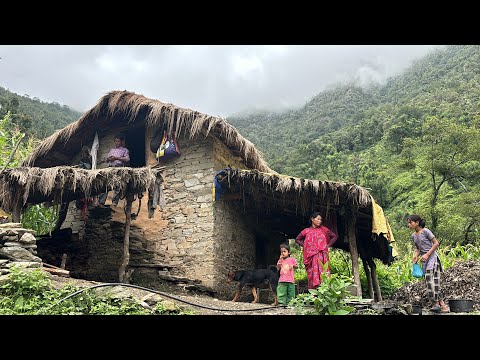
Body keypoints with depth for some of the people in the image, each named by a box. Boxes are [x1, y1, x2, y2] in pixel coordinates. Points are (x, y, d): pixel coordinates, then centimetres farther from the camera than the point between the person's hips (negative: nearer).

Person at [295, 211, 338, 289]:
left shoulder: (324, 229, 9)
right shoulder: (307, 231, 7)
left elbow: (335, 236, 16)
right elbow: (297, 239, 18)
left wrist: (328, 245, 7)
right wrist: (305, 246, 6)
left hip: (322, 256, 0)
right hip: (312, 256, 0)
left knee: (323, 273, -8)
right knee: (313, 274, -5)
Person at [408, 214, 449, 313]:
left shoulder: (425, 231, -7)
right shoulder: (413, 235, 12)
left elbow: (436, 243, -8)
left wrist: (427, 254, -15)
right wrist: (415, 256, -1)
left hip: (432, 257, -7)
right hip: (424, 260, 7)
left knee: (429, 277, -21)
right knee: (434, 282, 3)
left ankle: (436, 303, -19)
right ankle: (441, 304, 6)